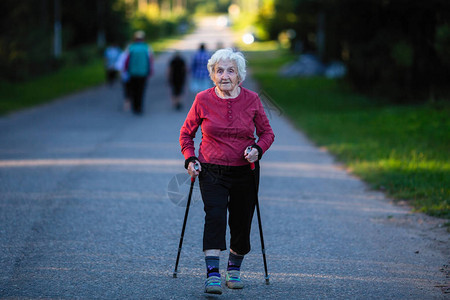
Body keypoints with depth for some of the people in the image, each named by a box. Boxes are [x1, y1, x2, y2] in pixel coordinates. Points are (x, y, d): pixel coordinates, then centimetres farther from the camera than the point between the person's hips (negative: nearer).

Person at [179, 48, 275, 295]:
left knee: (241, 223, 7)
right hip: (212, 172, -2)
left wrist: (258, 149, -13)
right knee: (215, 216, -21)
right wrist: (190, 159, -6)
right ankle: (212, 274, -26)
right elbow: (186, 133, 8)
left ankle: (234, 268, 32)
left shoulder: (251, 100, -3)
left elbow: (267, 133, 7)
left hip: (245, 172, 2)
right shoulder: (203, 100, -5)